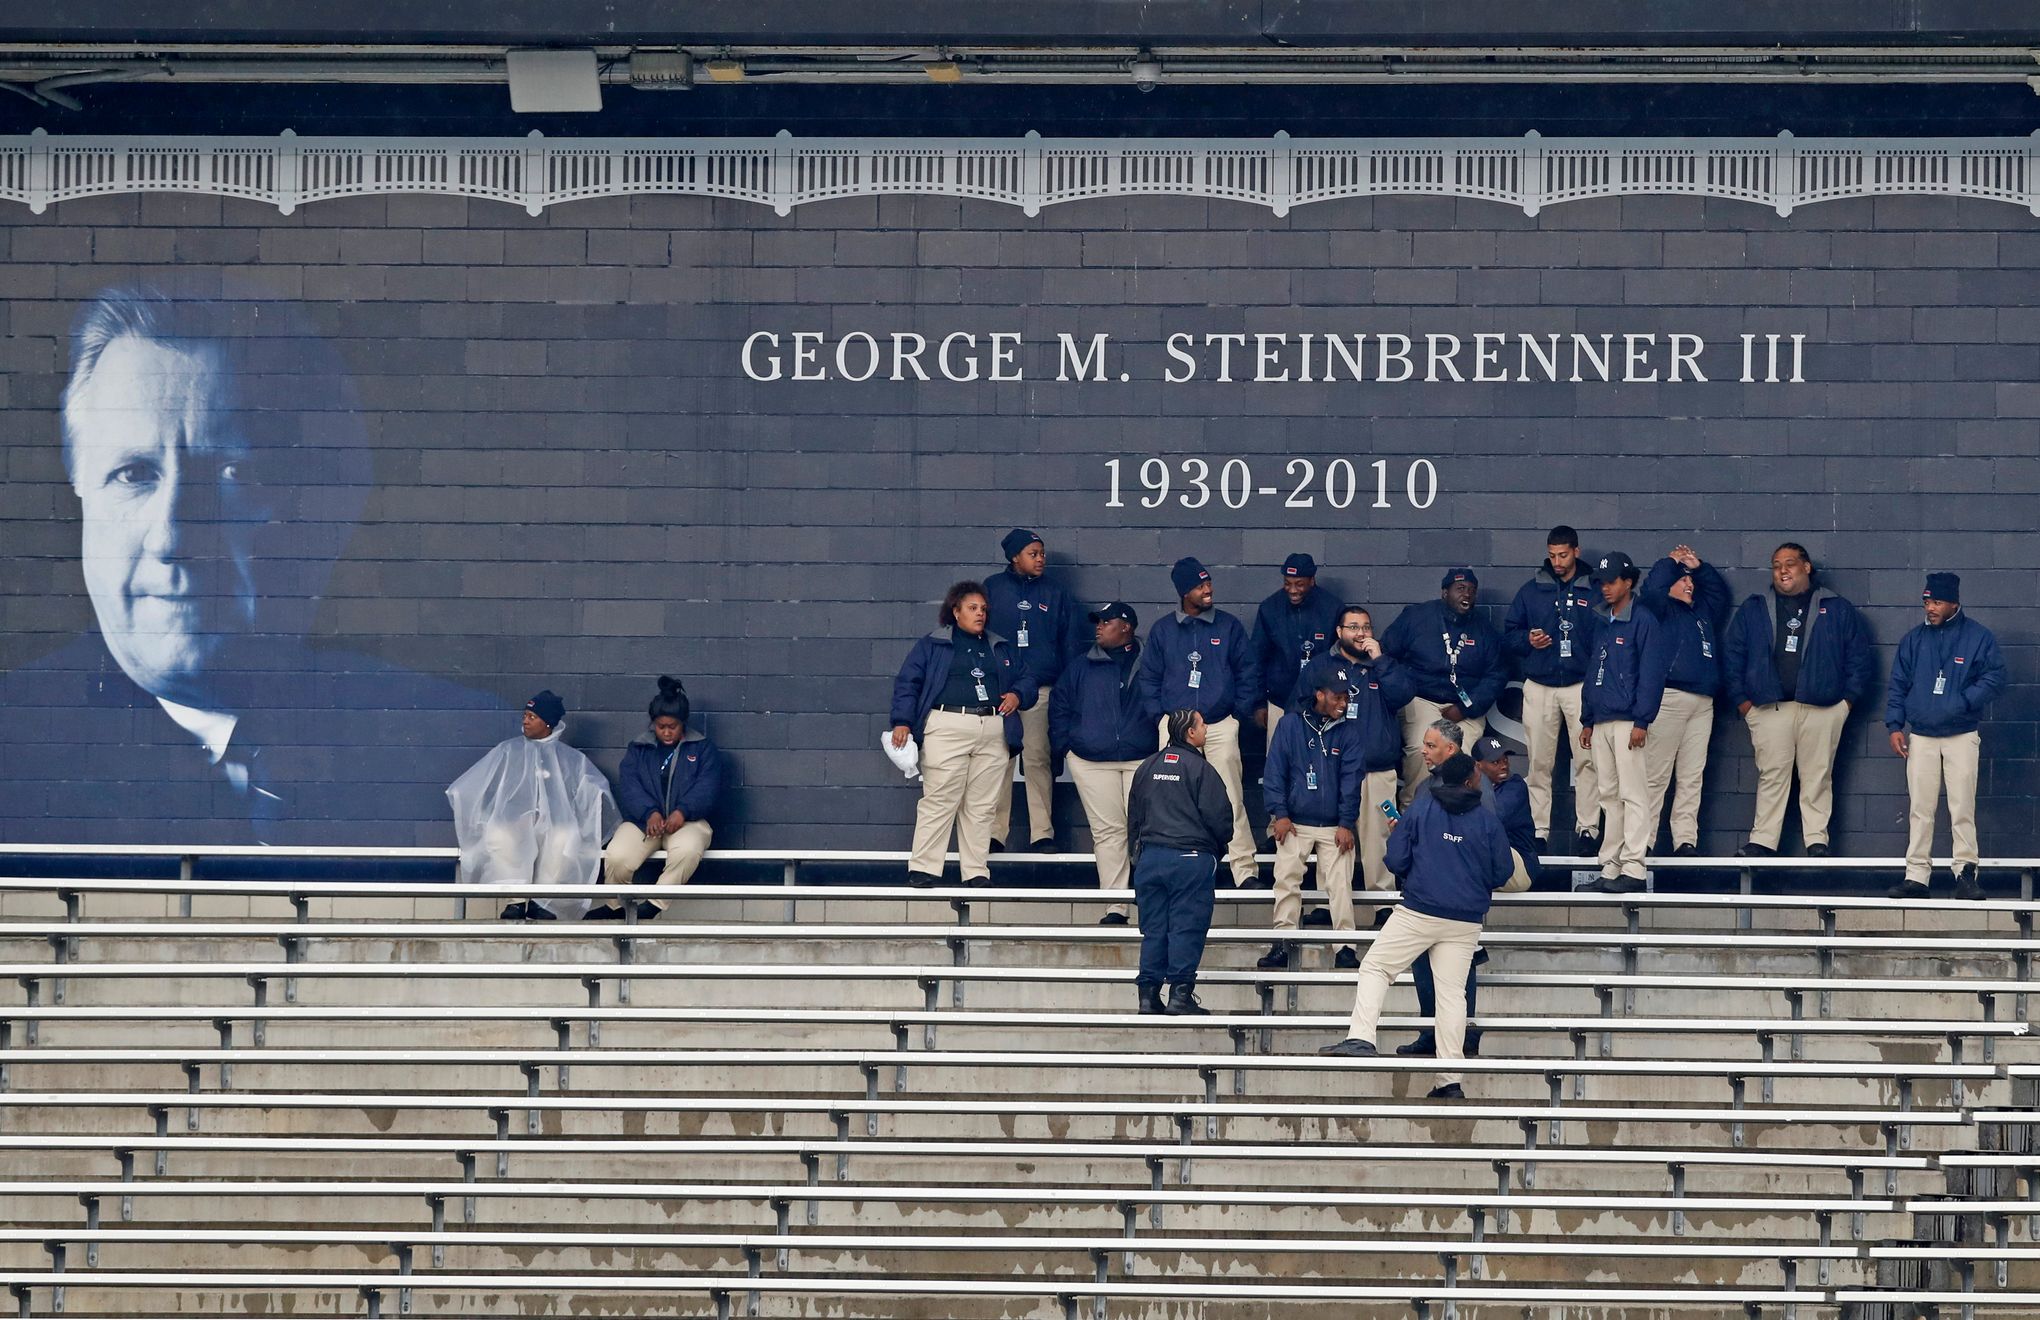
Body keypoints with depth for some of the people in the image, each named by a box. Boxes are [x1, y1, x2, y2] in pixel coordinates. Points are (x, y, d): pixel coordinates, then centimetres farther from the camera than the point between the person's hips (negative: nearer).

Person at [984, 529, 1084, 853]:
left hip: (1041, 691, 1)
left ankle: (1042, 832, 0)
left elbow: (1073, 643, 12)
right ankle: (994, 833, 0)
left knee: (1038, 759, -3)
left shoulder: (1055, 594, 11)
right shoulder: (993, 588, 7)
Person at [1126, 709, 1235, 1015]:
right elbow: (1219, 816, -9)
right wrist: (1219, 845, 10)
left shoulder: (1147, 768, 9)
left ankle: (1148, 993, 8)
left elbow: (1133, 817, 16)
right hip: (1192, 858, -5)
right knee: (1186, 927, -2)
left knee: (1153, 927, 9)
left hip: (1149, 856, 5)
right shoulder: (1201, 769, -10)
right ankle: (1180, 992, -5)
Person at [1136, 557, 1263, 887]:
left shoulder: (1228, 626, 5)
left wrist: (1239, 713, 1)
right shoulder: (1163, 630, 8)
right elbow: (1149, 677, 12)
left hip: (1221, 724, -1)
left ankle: (1245, 870, -9)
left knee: (1231, 798, -8)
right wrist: (1159, 716, 2)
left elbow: (1249, 672, 8)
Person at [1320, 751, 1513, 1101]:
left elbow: (1396, 861, -3)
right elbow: (1502, 874, 6)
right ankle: (1450, 1080, 1)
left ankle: (1361, 1037, -11)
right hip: (1467, 921, 2)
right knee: (1452, 992, 3)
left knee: (1375, 967, 9)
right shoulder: (1488, 820, 2)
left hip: (1418, 912, -2)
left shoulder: (1421, 809, 0)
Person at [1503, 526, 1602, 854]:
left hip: (1581, 687, -2)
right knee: (1539, 762, 1)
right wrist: (1527, 641, -6)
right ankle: (1538, 831, 4)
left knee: (1587, 759, -8)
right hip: (1539, 688, 2)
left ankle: (1587, 829, -5)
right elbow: (1508, 633, 15)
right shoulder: (1531, 591, 11)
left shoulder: (1594, 593, 6)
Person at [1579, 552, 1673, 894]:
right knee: (1610, 798, 9)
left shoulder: (1643, 622, -5)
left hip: (1628, 722, -8)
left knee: (1633, 795, -10)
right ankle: (1610, 869, 10)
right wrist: (1587, 720, 19)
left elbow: (1651, 674, -12)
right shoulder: (1602, 625, 19)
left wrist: (1642, 722, -17)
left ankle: (1634, 870, -13)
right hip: (1601, 722, 8)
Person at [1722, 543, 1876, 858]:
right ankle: (1762, 841, -1)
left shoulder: (1838, 611, 11)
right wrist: (1741, 700, 4)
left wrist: (1848, 699, 2)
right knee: (1771, 775, -2)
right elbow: (1731, 655, 13)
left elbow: (1860, 657, 10)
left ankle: (1817, 841, 3)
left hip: (1822, 709, -1)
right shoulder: (1753, 610, 15)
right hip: (1768, 709, 1)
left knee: (1818, 776, -1)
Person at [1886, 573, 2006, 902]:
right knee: (1920, 809, 2)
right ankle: (1916, 876, 5)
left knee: (1963, 809, -5)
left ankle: (1966, 873, -1)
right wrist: (1895, 725, 2)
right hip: (1921, 737, 3)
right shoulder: (1914, 639, 9)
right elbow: (1897, 684, 11)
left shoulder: (1978, 637, -1)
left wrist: (1963, 702, -16)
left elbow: (1994, 678, -4)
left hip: (1963, 736, -3)